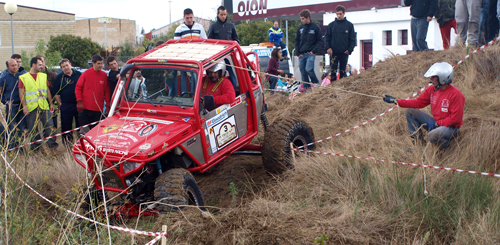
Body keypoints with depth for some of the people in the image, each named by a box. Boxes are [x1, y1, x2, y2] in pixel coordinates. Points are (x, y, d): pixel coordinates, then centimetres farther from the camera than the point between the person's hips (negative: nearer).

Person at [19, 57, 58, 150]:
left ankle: (51, 142, 0)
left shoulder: (43, 76, 14)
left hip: (44, 106, 3)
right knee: (33, 128, 2)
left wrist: (51, 103, 12)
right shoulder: (23, 78, 2)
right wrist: (24, 106, -9)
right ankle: (35, 146, 11)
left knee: (49, 124, -7)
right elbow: (21, 93, -1)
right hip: (31, 108, -2)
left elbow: (48, 91, 16)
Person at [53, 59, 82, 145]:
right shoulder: (59, 77, 5)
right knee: (66, 127, 3)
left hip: (79, 105, 0)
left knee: (80, 125, 6)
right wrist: (60, 104, 3)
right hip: (66, 107, 0)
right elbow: (56, 93, 8)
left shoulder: (79, 75, 4)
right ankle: (67, 143, 12)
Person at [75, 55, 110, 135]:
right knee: (84, 130, 0)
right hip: (85, 108, -1)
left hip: (98, 109, 1)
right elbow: (78, 88, 4)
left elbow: (107, 91, 10)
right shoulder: (86, 73, 0)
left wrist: (108, 105, 5)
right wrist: (79, 101, -5)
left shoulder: (104, 75, 6)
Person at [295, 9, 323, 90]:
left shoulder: (315, 27, -1)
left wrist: (314, 51, -9)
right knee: (303, 72, 1)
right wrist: (298, 52, 5)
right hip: (301, 54, 5)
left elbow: (319, 40, 0)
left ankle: (316, 84, -1)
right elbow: (297, 41, 16)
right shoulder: (300, 28, 10)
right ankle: (307, 88, 8)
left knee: (309, 69, -21)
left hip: (311, 54, -5)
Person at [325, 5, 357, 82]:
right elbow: (327, 37, 8)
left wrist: (350, 49, -8)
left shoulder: (349, 25, 3)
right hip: (333, 53, 0)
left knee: (342, 71, 7)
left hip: (344, 53, 0)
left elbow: (353, 39, 4)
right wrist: (328, 47, -7)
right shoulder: (331, 25, 5)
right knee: (333, 71, -4)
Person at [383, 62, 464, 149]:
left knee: (433, 136, -38)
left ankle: (445, 143, -2)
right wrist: (396, 101, -1)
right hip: (436, 123, 7)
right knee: (410, 112, -2)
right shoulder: (432, 89, 0)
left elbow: (455, 119, -20)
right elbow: (418, 103, 5)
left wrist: (436, 124, -20)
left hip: (451, 127, -7)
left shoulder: (455, 94, -21)